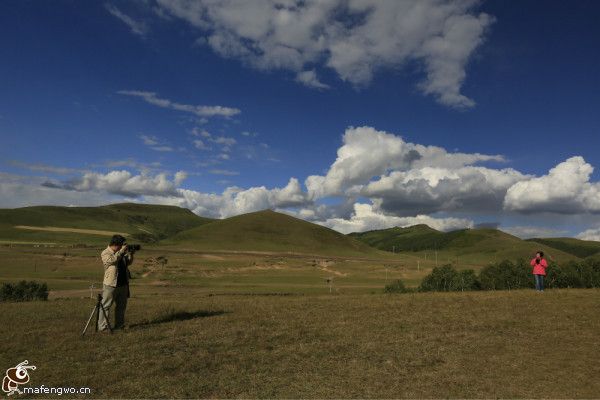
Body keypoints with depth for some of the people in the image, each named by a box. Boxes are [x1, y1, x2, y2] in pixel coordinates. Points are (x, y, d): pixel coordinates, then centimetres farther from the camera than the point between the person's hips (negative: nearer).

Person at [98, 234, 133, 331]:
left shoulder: (121, 253, 11)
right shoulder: (105, 253, -9)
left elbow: (128, 262, 17)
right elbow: (113, 259, -26)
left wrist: (130, 254, 1)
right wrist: (122, 250, -23)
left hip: (123, 284, 7)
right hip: (110, 284, -7)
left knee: (121, 306, 15)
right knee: (106, 306, -1)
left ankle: (120, 325, 26)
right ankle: (102, 327, 5)